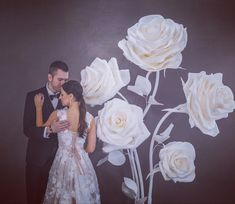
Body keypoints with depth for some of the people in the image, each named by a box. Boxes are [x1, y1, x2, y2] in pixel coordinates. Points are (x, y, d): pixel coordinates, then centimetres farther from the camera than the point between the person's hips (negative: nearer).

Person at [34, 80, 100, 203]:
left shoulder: (58, 115, -14)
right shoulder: (90, 119, -10)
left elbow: (40, 128, 5)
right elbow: (90, 149, -5)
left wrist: (38, 107, 13)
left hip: (63, 163, -1)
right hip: (82, 164, 1)